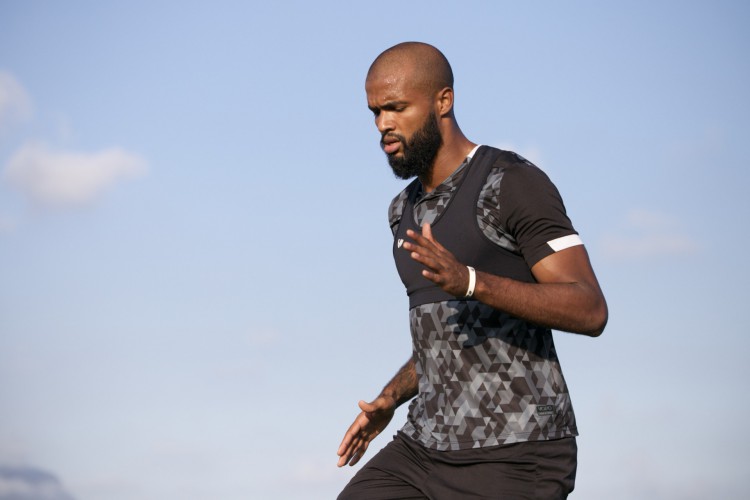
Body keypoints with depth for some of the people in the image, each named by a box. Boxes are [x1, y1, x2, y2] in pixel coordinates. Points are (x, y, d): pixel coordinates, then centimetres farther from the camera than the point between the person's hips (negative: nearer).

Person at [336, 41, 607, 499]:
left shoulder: (513, 183, -10)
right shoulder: (407, 211, 16)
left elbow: (590, 311, -19)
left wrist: (468, 281, -31)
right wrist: (390, 400, 11)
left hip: (515, 457, -8)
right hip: (428, 446, 8)